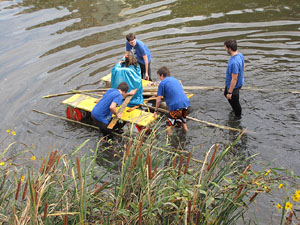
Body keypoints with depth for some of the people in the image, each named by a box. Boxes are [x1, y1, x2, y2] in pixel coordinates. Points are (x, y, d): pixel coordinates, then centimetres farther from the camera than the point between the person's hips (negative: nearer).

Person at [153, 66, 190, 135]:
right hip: (186, 104, 7)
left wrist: (156, 110, 15)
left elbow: (159, 100, 1)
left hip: (176, 106, -7)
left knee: (169, 125, 5)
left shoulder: (162, 83, 2)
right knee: (182, 122, 27)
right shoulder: (176, 80, 22)